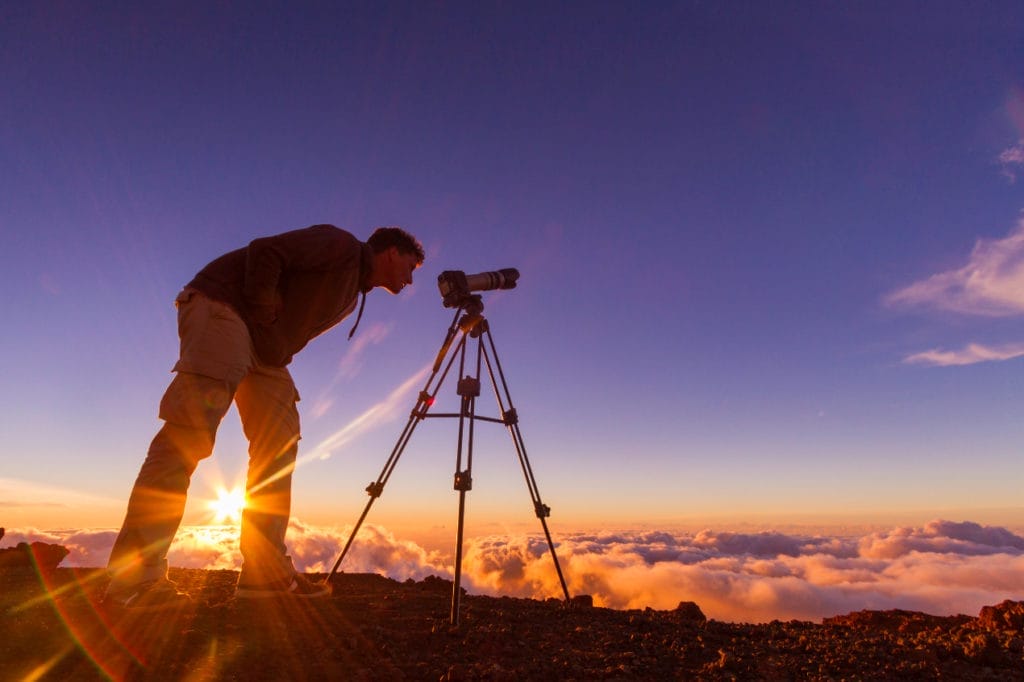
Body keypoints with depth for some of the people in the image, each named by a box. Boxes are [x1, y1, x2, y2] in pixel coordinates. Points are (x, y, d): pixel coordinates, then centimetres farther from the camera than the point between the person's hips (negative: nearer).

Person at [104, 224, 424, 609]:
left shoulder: (353, 294, 19)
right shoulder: (342, 246, -8)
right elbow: (264, 252, -17)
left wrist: (275, 342, 0)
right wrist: (265, 315, -13)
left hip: (264, 344, 10)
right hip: (221, 306, -10)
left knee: (279, 443, -2)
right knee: (191, 427, -19)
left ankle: (264, 571, -1)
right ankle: (133, 577, -17)